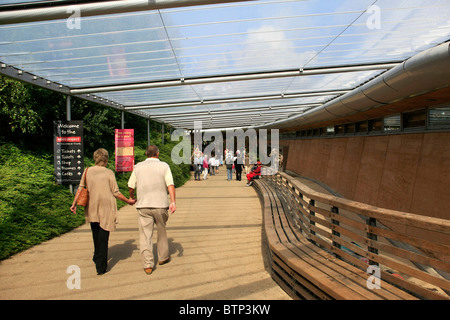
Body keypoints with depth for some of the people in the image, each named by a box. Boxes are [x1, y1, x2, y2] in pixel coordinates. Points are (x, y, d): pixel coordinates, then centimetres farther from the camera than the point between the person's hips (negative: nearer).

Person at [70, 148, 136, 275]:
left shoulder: (87, 171, 2)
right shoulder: (109, 173, -8)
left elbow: (81, 188, -1)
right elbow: (116, 193, -7)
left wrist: (74, 204, 5)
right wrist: (128, 201, 5)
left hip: (92, 209, 4)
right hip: (106, 208, -4)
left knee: (96, 234, 22)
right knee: (103, 236, 2)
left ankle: (97, 258, 40)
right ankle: (101, 266, 3)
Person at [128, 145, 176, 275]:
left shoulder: (138, 167, 6)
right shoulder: (164, 166, 1)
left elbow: (131, 187, 9)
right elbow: (170, 185, -11)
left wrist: (131, 198, 28)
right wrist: (173, 202, -17)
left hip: (143, 206, 1)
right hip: (161, 205, 0)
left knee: (145, 235, 4)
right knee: (162, 232, 18)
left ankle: (148, 265, 3)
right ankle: (163, 257, 32)